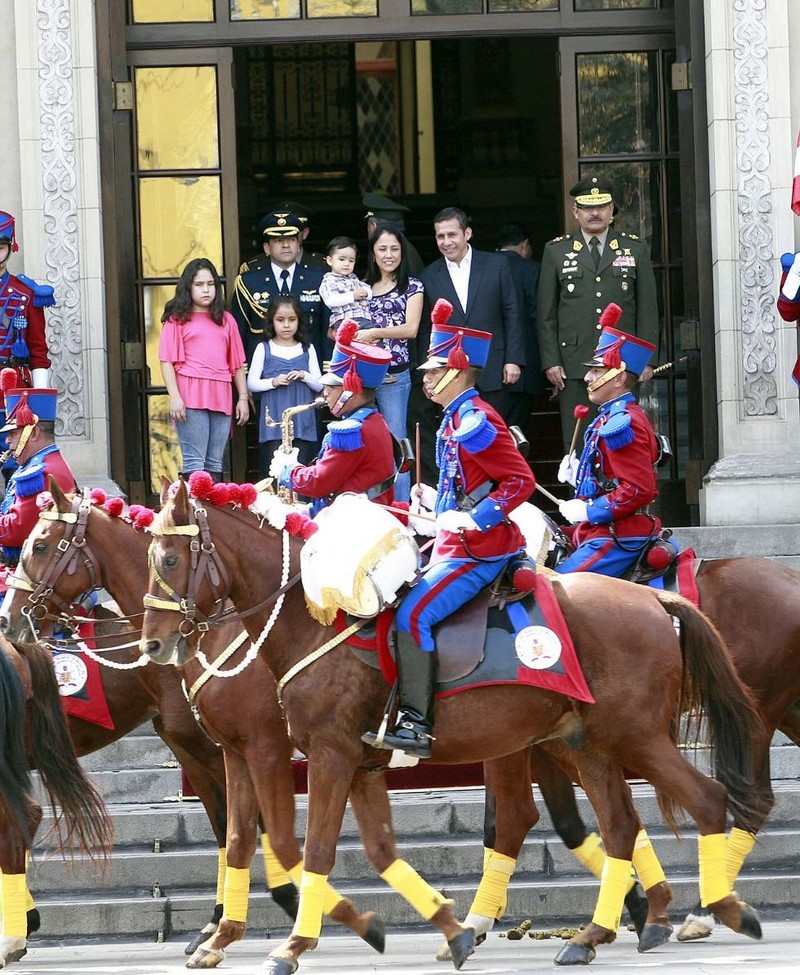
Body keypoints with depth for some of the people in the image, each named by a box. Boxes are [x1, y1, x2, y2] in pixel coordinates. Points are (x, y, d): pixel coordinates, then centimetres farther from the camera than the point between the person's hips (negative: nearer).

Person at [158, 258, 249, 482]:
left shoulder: (226, 320, 17)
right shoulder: (177, 319, 5)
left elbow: (237, 364, 18)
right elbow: (167, 362, -1)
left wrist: (243, 397, 11)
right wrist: (174, 397, -11)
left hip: (220, 397, 4)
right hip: (191, 397, -4)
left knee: (215, 463, 5)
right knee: (194, 462, -9)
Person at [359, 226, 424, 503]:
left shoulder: (412, 286, 5)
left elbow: (411, 329, -5)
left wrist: (375, 332, -14)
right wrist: (354, 337, -3)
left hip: (395, 374, -4)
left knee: (395, 442, -4)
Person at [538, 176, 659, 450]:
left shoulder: (635, 250, 11)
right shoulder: (556, 251, 10)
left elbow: (648, 309, 10)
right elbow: (546, 314, 8)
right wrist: (551, 362, -1)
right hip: (574, 366, 0)